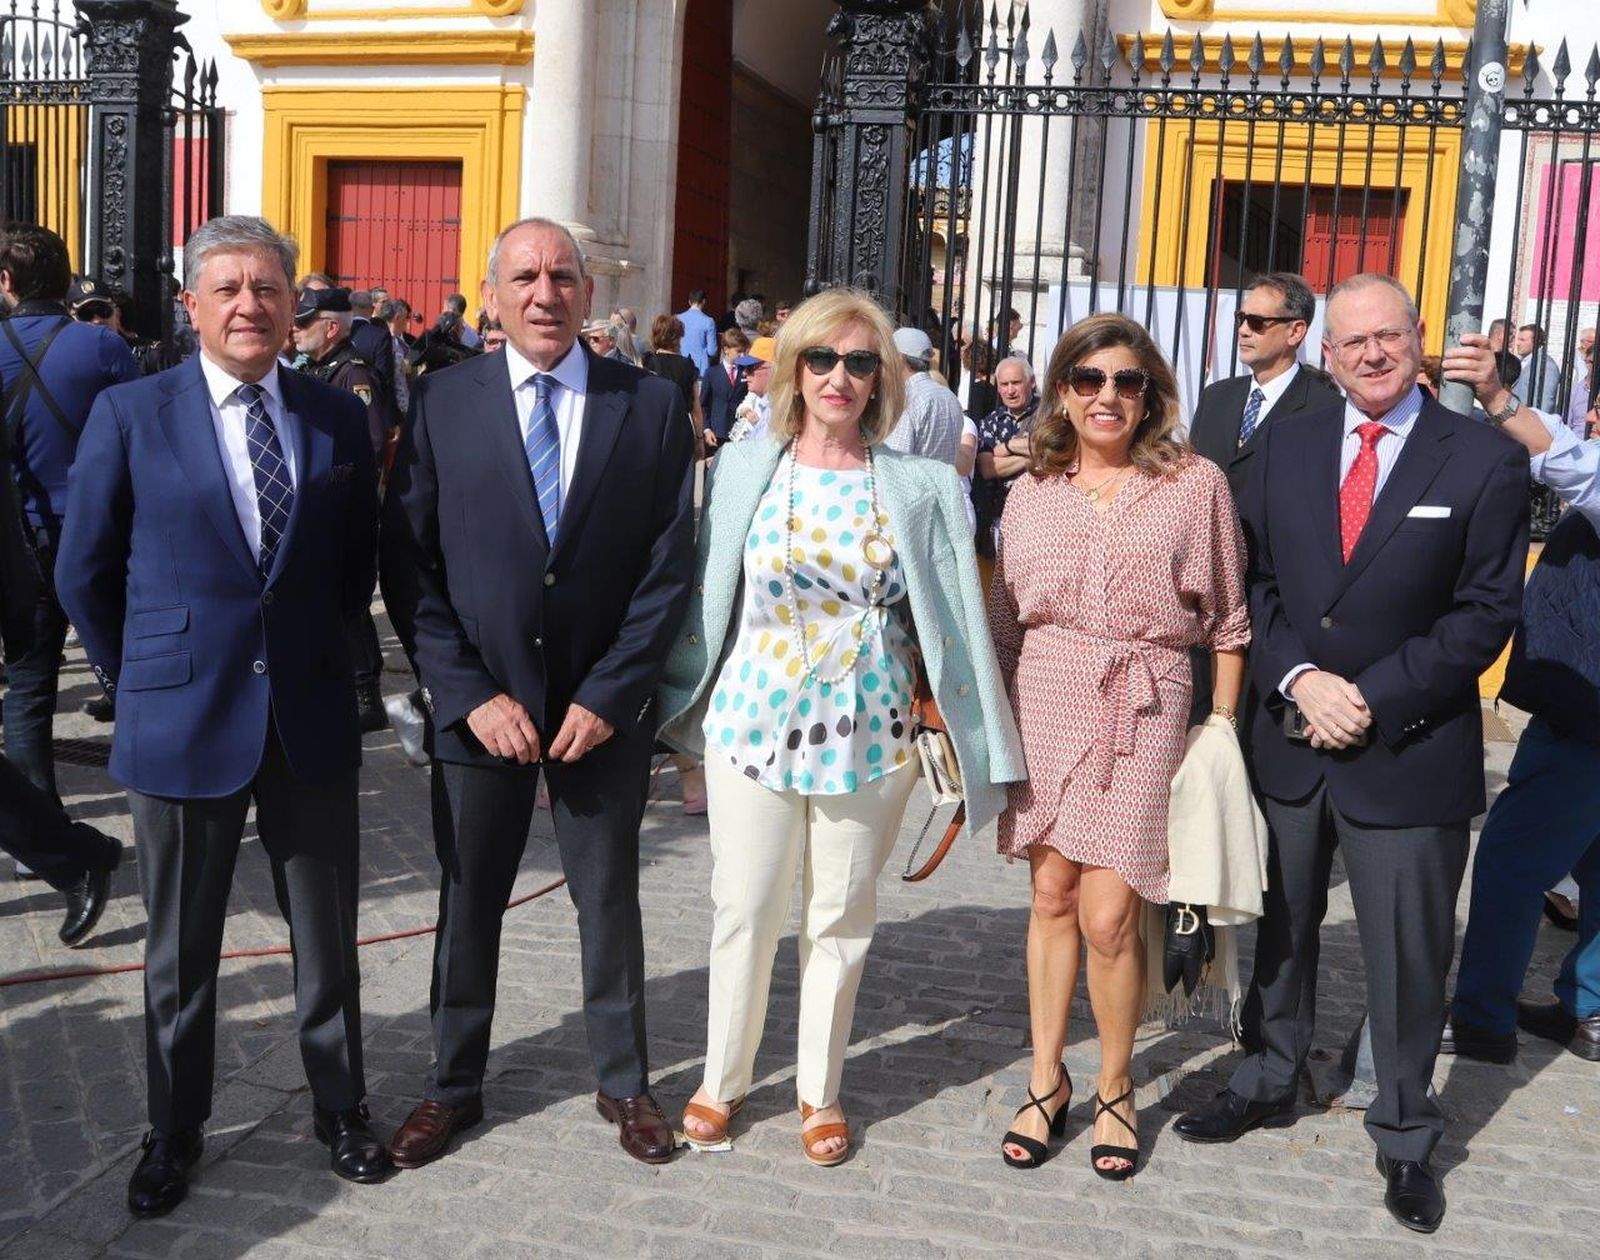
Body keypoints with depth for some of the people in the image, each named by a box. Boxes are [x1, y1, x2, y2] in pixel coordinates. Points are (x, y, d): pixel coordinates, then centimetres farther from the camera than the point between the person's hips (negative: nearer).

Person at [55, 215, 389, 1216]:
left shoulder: (340, 418, 1)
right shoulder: (132, 415, -5)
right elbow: (86, 573, 2)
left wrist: (313, 657, 9)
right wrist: (142, 679, 5)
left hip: (311, 720, 2)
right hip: (182, 722, -1)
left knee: (328, 936, 13)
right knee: (181, 948, 13)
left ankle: (342, 1109, 31)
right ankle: (175, 1132, 31)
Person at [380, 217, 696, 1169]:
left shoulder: (651, 405, -3)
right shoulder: (443, 403, -2)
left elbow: (669, 567, -4)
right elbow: (409, 568, -4)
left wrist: (608, 695, -11)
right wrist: (470, 695, -11)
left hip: (605, 709, 0)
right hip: (480, 705, 0)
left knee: (611, 899, 14)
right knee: (469, 902, 13)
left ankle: (625, 1082, 32)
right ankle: (455, 1085, 32)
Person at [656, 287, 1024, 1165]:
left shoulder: (914, 485, 0)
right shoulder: (747, 468, 1)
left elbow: (938, 614, 3)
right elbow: (708, 593, 7)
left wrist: (949, 729, 0)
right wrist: (691, 710, 8)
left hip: (867, 733, 0)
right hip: (754, 723, 0)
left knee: (841, 919, 11)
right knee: (744, 911, 7)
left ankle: (820, 1091, 29)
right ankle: (722, 1079, 28)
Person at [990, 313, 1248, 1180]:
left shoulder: (1195, 485, -2)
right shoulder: (1031, 492, 7)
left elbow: (1226, 621, 3)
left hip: (1143, 712, -3)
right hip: (1043, 702, 3)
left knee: (1107, 915, -5)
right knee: (1051, 897, 10)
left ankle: (1115, 1090, 18)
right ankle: (1046, 1082, 24)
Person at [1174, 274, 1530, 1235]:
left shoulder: (1486, 460, -6)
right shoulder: (1289, 448, 6)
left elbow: (1488, 612, -8)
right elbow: (1256, 580, 4)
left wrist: (1376, 699, -15)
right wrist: (1301, 679, -12)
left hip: (1411, 751, -3)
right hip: (1289, 740, 4)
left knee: (1408, 953, 7)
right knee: (1280, 929, 18)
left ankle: (1405, 1137, 27)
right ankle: (1273, 1081, 39)